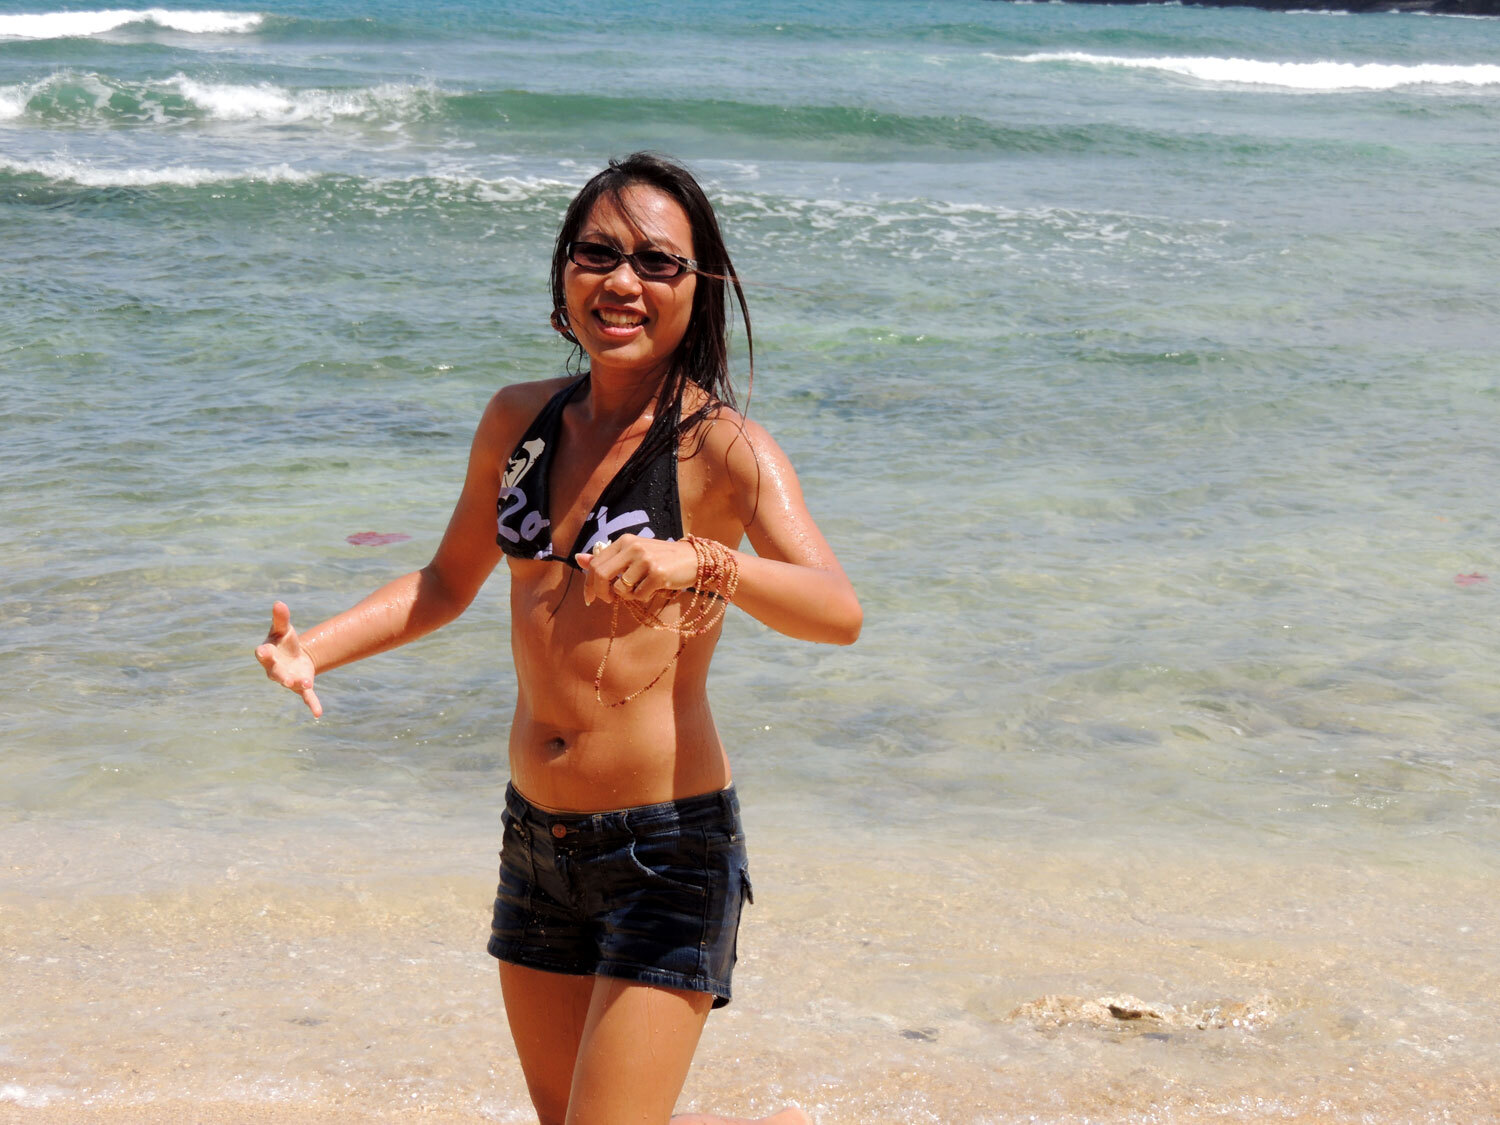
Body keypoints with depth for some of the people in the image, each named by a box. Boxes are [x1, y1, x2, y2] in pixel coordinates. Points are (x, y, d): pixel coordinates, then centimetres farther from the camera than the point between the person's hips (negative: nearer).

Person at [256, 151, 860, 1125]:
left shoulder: (721, 446, -11)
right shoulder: (520, 421, 6)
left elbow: (839, 611, -27)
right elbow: (448, 582, 19)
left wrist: (699, 563, -45)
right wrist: (311, 649, 4)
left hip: (669, 849, -6)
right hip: (536, 836, 6)